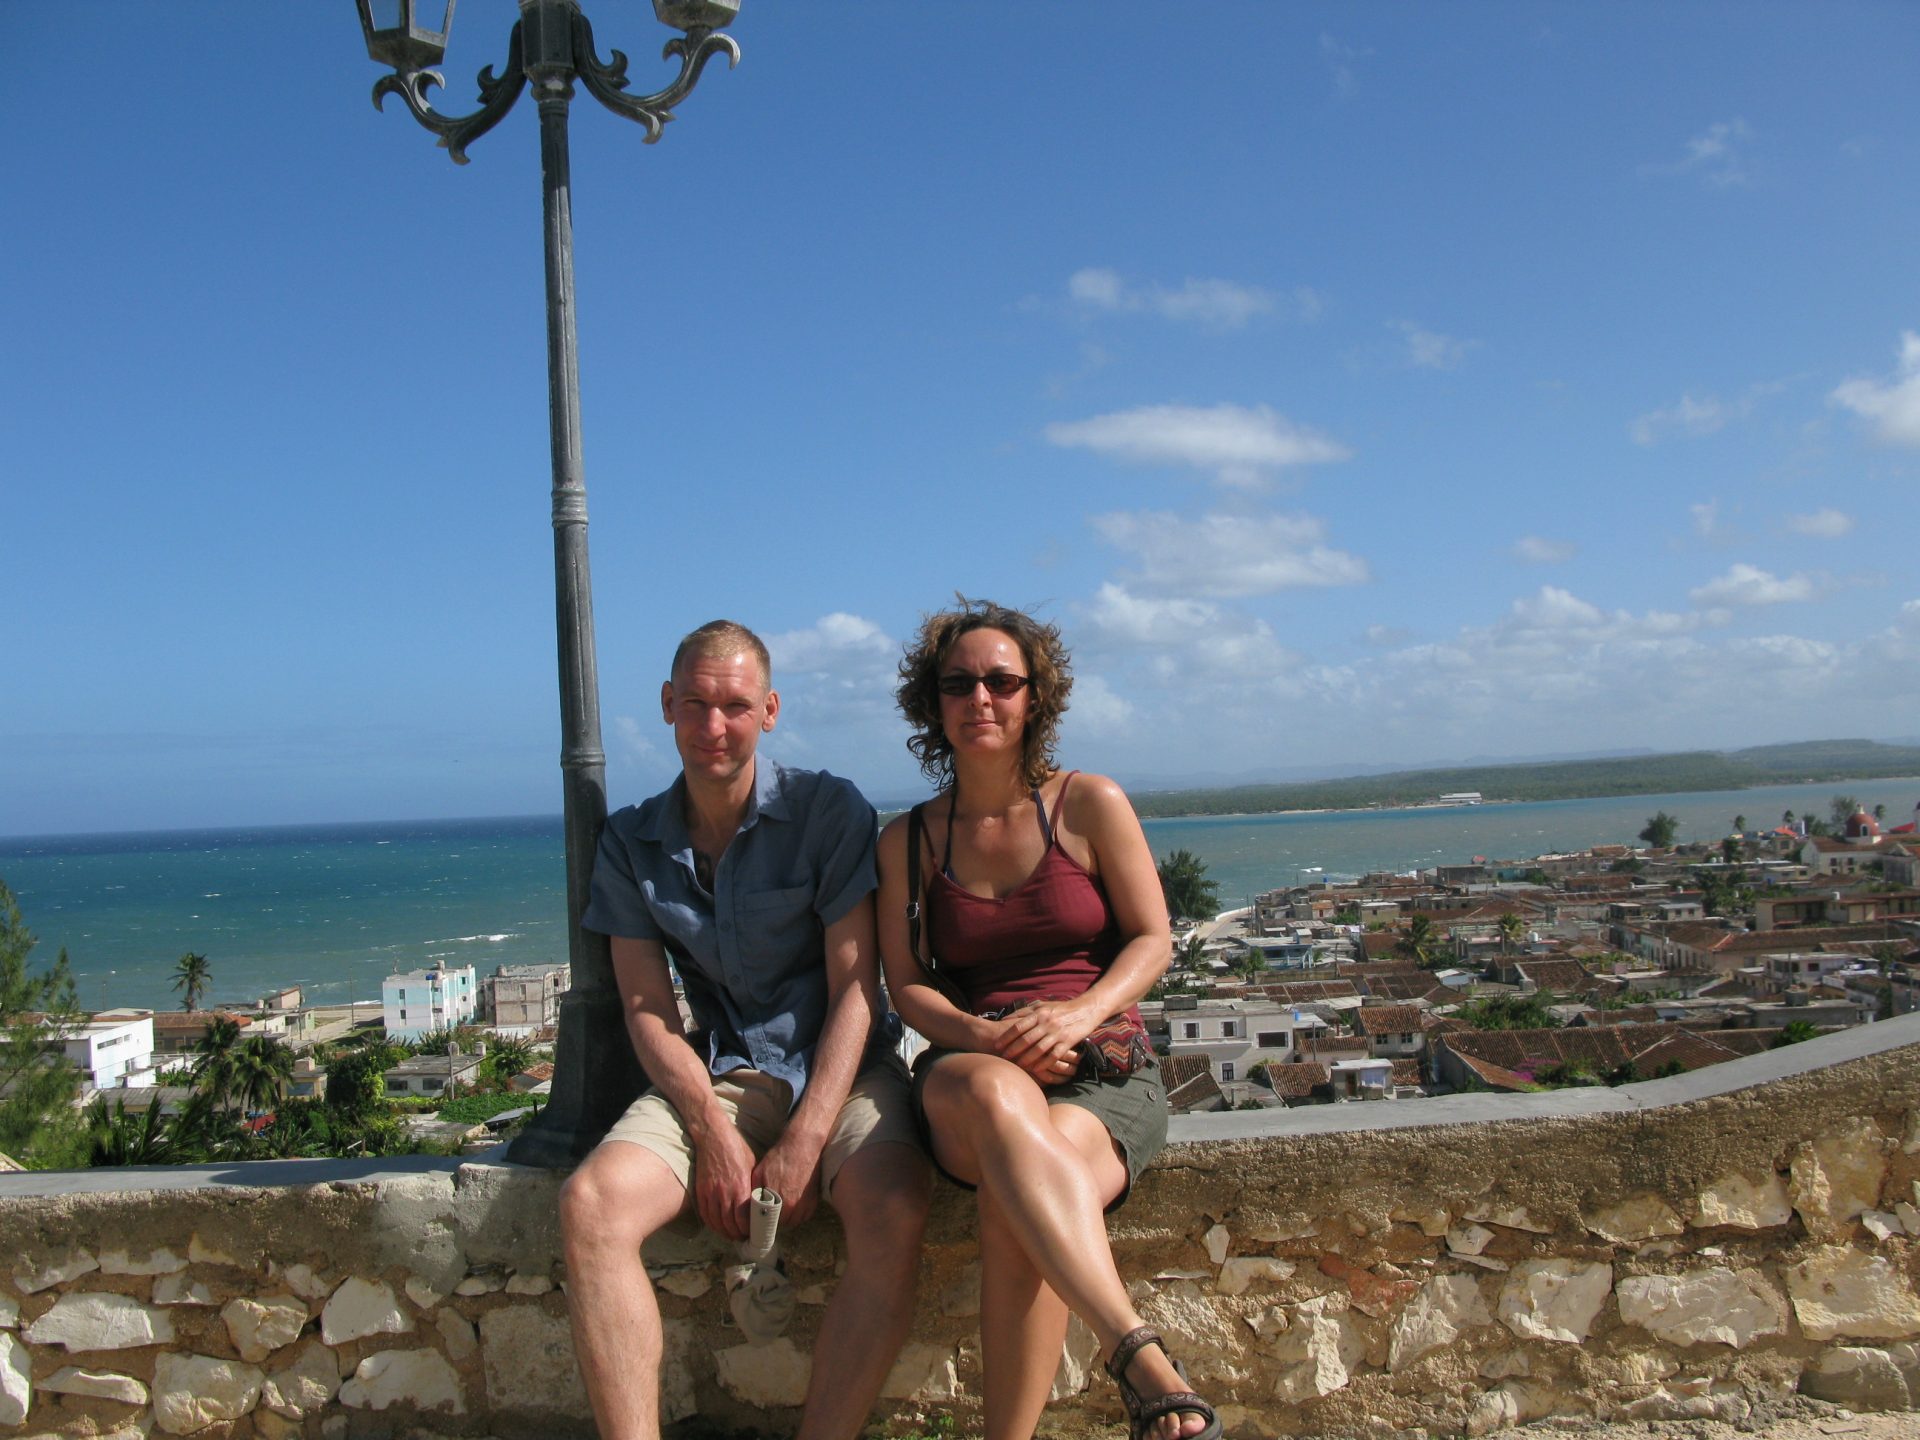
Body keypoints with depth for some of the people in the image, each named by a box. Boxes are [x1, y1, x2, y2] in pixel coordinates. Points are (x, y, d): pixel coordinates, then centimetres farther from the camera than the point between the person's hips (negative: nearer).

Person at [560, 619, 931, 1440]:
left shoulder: (828, 811, -4)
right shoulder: (629, 844, 6)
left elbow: (854, 989, -7)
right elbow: (647, 1010, 3)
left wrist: (805, 1141, -16)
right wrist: (713, 1132, -13)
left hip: (839, 1068, -2)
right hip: (718, 1077, 3)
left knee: (893, 1213, -32)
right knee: (591, 1203, -25)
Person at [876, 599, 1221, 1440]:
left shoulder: (1090, 804, 6)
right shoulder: (907, 841, 11)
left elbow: (1153, 941, 4)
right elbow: (905, 986, 8)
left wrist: (1082, 1010, -17)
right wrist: (986, 1038, -14)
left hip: (1102, 1067, 0)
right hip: (965, 1067, 1)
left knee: (1016, 1207, -36)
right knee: (999, 1095, -40)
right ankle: (1140, 1357, -50)